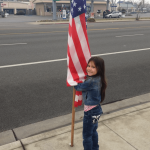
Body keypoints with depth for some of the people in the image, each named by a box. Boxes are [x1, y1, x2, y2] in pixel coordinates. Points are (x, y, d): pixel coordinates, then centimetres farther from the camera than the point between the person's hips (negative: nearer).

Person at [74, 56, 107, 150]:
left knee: (87, 135, 9)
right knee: (93, 131, 27)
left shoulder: (91, 81, -30)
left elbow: (78, 87, -17)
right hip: (96, 109, 9)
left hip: (90, 112, -9)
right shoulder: (97, 79, -3)